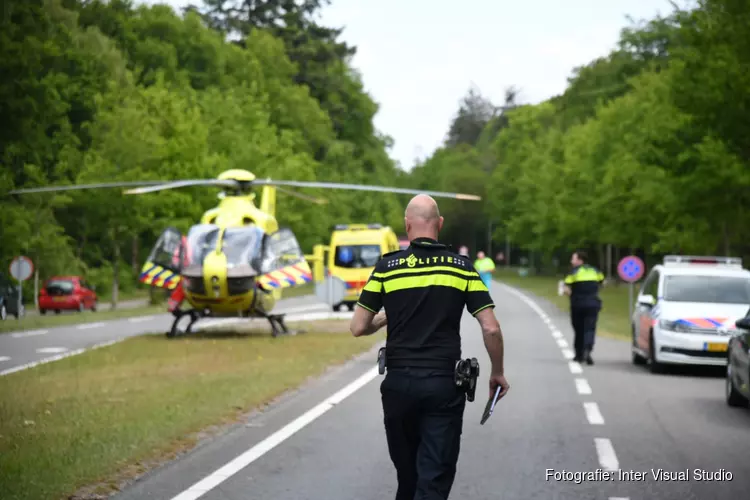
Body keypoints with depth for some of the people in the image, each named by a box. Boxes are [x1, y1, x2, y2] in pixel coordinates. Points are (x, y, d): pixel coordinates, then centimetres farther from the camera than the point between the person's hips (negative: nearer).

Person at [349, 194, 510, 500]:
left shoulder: (387, 266, -1)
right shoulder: (462, 267, 0)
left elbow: (358, 328, 0)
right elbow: (490, 328, -4)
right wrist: (497, 372, 11)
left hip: (398, 383, 1)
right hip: (444, 385, -1)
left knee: (407, 475, 20)